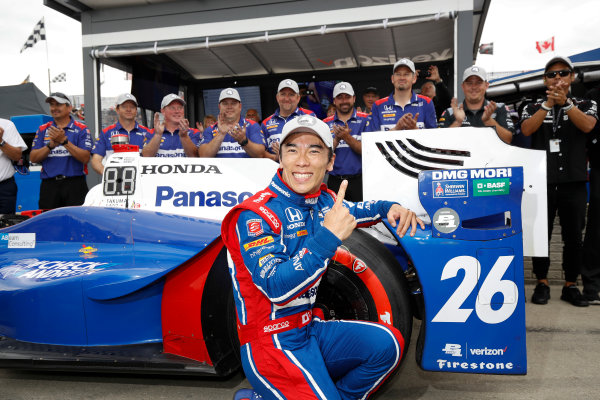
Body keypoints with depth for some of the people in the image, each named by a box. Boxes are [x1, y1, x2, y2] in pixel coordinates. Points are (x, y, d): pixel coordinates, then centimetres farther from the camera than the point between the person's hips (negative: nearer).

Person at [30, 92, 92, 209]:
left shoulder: (81, 129, 5)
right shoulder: (43, 130, 14)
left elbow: (85, 158, -7)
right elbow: (33, 158, 6)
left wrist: (64, 141, -14)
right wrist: (51, 144, -9)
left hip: (74, 184, -2)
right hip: (49, 185, 3)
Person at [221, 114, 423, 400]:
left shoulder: (324, 199, 2)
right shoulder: (256, 215, -20)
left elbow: (351, 211, 26)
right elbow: (275, 287, -28)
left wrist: (388, 208, 5)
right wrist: (328, 237, -33)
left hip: (310, 329, 7)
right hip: (272, 342, -7)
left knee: (388, 344, -3)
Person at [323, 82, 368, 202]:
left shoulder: (365, 120, 4)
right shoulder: (326, 123, 9)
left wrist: (347, 138, -15)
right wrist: (336, 139, -12)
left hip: (359, 181, -1)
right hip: (335, 182, 2)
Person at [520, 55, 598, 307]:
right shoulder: (534, 108, 11)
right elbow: (526, 129, -9)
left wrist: (565, 102, -22)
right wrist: (548, 103, -17)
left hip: (573, 182, 1)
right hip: (542, 181, 0)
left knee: (573, 237, 5)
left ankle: (570, 286, 18)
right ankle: (542, 284, 15)